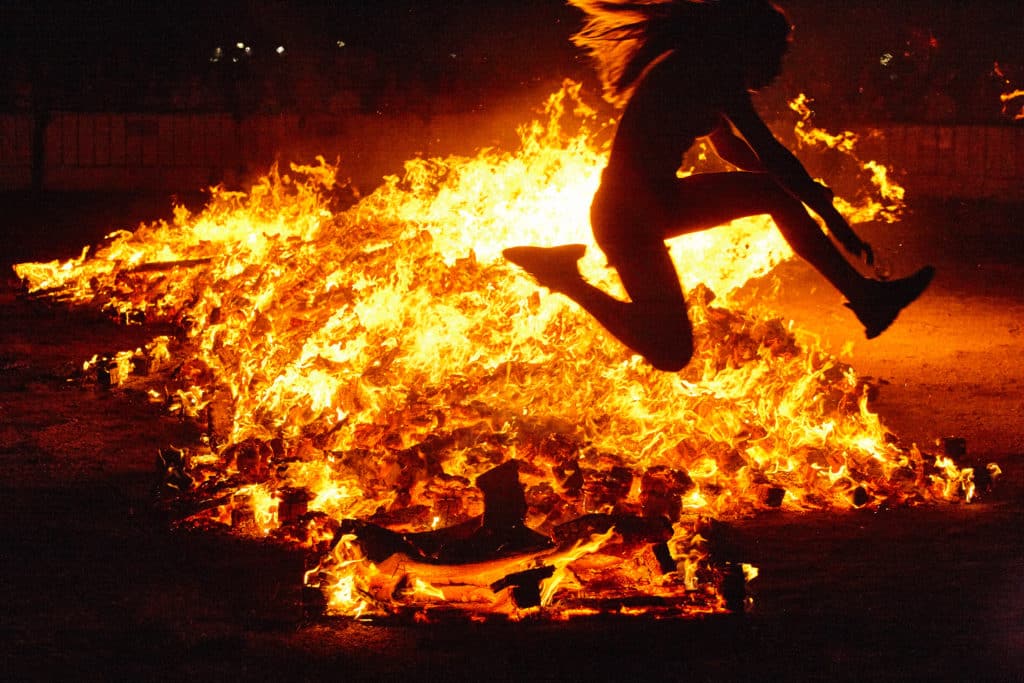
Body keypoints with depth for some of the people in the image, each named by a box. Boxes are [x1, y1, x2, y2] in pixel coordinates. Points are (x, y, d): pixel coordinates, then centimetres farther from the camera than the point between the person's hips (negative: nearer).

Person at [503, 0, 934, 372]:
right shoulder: (712, 69, -14)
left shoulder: (700, 70, 16)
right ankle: (566, 277, 0)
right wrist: (834, 221, -11)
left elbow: (730, 148, 30)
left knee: (777, 193, 15)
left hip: (655, 203, 11)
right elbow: (771, 154, -16)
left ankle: (866, 297, 15)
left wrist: (806, 189, 24)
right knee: (671, 353, -15)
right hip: (630, 215, -11)